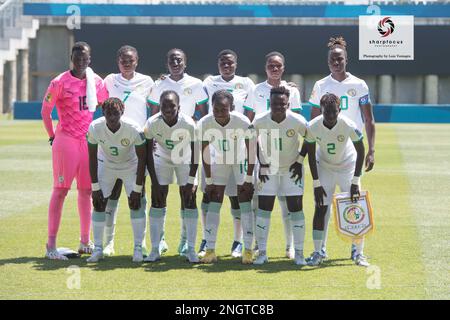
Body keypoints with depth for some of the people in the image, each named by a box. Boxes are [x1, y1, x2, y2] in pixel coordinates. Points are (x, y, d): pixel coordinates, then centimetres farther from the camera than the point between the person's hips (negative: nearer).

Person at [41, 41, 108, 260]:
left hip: (89, 141, 5)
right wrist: (53, 137, -2)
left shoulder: (96, 81, 7)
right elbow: (45, 111, -3)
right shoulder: (60, 82, -8)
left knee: (86, 191, 9)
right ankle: (51, 245, -6)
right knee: (60, 190, -7)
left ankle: (85, 242, 17)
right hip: (66, 141, -5)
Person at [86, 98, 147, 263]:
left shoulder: (133, 130, -32)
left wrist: (138, 189, -21)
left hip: (131, 166, -1)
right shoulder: (95, 128, -27)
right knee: (99, 204, -6)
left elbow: (142, 159, -21)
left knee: (136, 204, -10)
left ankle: (138, 248, -1)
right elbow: (92, 158, -14)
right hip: (106, 165, 2)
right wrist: (95, 187, -15)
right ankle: (98, 249, 3)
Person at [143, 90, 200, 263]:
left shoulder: (189, 124, -32)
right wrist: (154, 182, -16)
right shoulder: (152, 124, -28)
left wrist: (191, 181, -18)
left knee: (189, 202, -7)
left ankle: (191, 249, -1)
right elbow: (148, 153, -15)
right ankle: (155, 249, 0)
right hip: (162, 159, 1)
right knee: (157, 202, -5)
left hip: (185, 160, -1)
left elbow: (195, 152, -19)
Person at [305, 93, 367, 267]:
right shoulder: (313, 127, -24)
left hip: (348, 167, -1)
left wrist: (355, 182, -18)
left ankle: (359, 254, 2)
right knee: (320, 208, -4)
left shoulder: (348, 126, -29)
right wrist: (316, 184, -11)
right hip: (324, 167, 1)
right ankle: (317, 253, 4)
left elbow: (360, 152, -17)